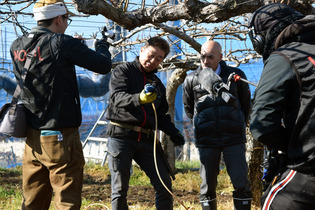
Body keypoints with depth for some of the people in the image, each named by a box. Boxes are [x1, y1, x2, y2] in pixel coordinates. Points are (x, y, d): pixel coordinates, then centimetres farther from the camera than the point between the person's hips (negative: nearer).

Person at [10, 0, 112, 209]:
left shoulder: (17, 46, 5)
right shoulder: (61, 43, -15)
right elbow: (104, 65, -12)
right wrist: (102, 45, 9)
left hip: (32, 137, 7)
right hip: (60, 137, -7)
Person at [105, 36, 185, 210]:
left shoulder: (157, 84, 22)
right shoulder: (123, 71, 3)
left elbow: (161, 116, 23)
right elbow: (118, 97, -15)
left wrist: (173, 133, 4)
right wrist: (139, 99, -35)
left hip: (145, 139, 5)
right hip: (121, 136, -5)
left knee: (164, 184, -1)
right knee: (120, 189, -5)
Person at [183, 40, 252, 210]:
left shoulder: (236, 75, 3)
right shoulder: (191, 79, 5)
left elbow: (246, 104, 16)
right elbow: (188, 109, 20)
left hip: (233, 139, -1)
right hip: (206, 141, 1)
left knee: (241, 184, -7)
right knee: (207, 186, 3)